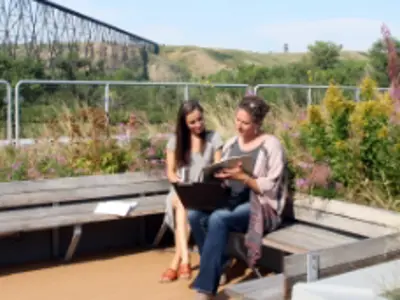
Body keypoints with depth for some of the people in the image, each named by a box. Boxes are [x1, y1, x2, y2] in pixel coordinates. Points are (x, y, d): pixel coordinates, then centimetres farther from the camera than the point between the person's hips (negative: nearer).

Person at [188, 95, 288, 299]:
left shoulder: (271, 145, -6)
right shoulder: (231, 143, 13)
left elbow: (271, 188, -12)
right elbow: (222, 179, 14)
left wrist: (243, 177, -24)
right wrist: (216, 177, -9)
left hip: (260, 207, -6)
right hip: (231, 202, 6)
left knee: (218, 219, -34)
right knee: (195, 215, -23)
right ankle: (217, 268, -5)